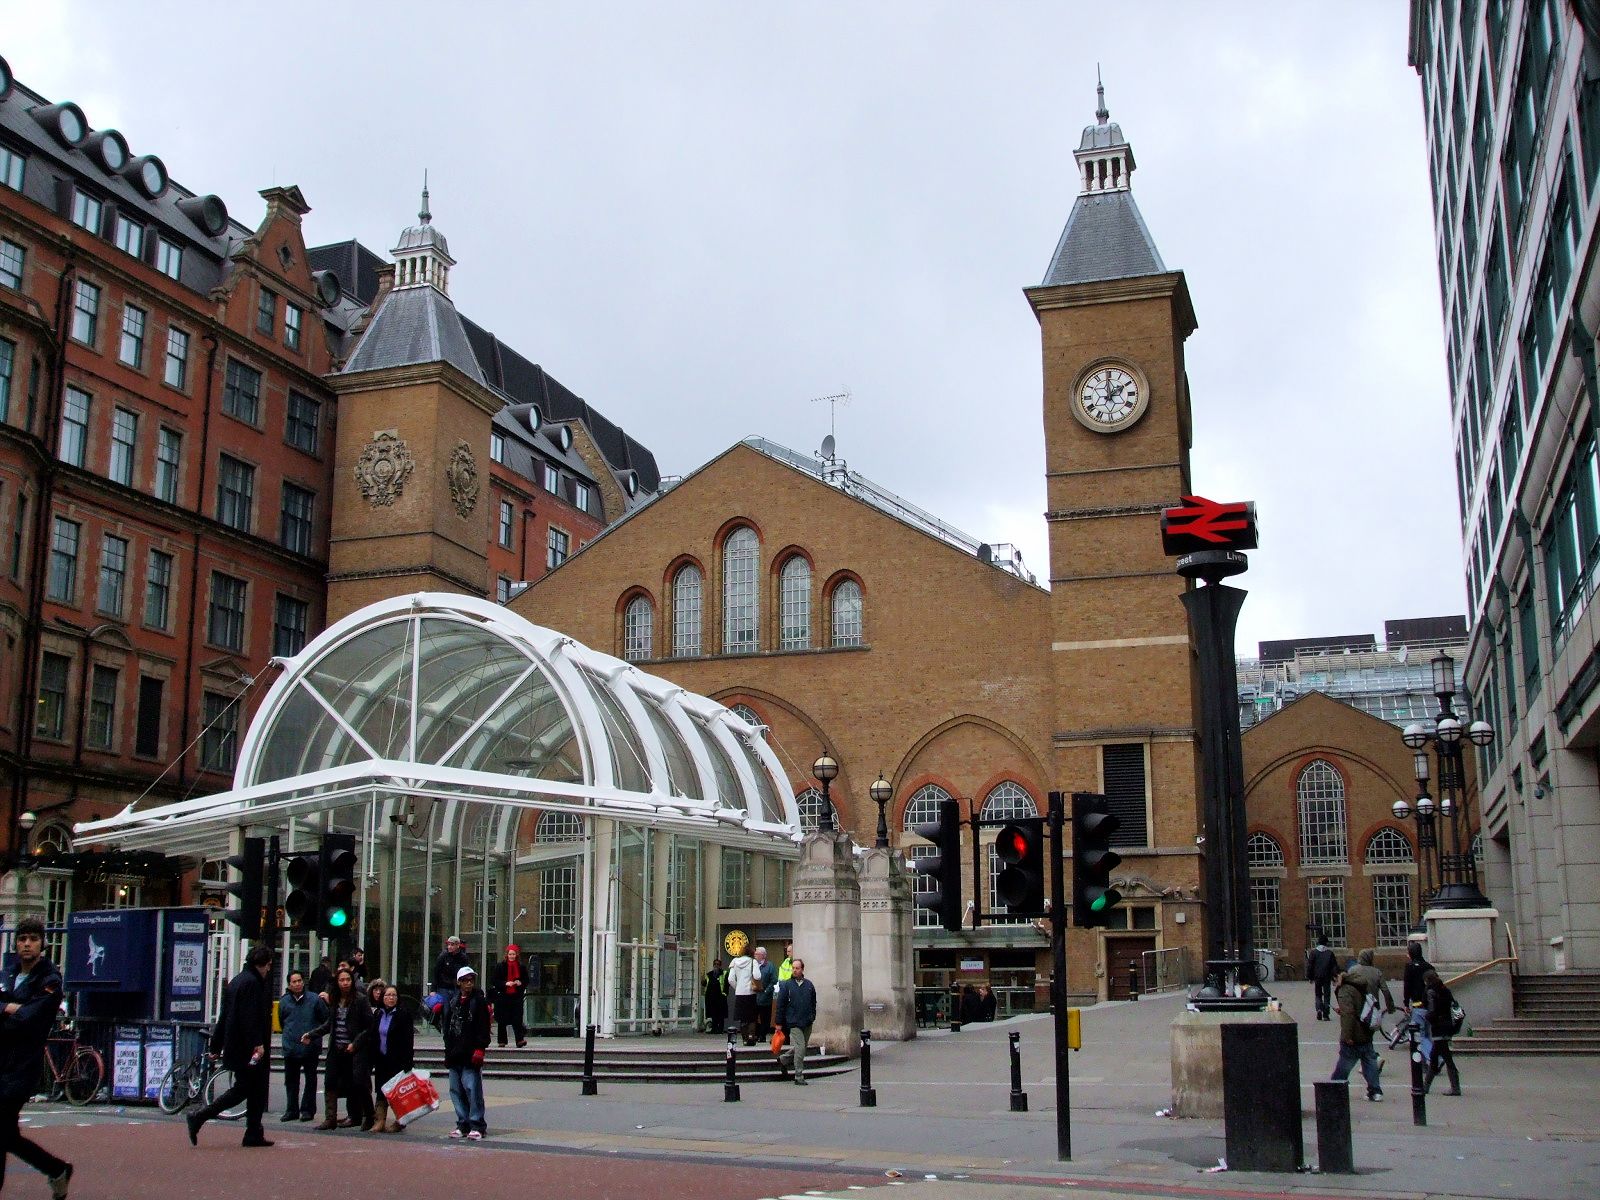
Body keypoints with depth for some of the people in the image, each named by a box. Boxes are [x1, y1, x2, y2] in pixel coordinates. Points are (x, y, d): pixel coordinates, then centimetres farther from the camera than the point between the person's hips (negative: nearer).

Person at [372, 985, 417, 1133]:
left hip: (398, 1061, -6)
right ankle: (380, 1122, 7)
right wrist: (373, 1059, 9)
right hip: (382, 1060, 6)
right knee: (381, 1091, 5)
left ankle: (399, 1121, 7)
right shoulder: (378, 1014, 9)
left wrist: (408, 1062, -19)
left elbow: (409, 1041, -12)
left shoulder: (403, 1015, -8)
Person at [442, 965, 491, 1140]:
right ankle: (463, 1124, 17)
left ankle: (477, 1125, -3)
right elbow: (446, 1024, 18)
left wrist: (480, 1048, -14)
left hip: (471, 1054, -6)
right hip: (454, 1053, 6)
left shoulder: (479, 1001, -1)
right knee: (456, 1090, 9)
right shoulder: (452, 1001, 14)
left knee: (472, 1089, -9)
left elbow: (483, 1027, -6)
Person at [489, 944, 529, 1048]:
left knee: (517, 1019, -9)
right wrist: (505, 983, -15)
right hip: (503, 996, 0)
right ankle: (502, 1040, 13)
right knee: (502, 1020, 4)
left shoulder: (522, 966, 7)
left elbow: (526, 981, 14)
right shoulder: (500, 966, 1)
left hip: (516, 996, 0)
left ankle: (520, 1039, -12)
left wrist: (520, 983, -8)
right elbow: (494, 980, -1)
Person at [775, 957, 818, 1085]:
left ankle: (783, 1059, 37)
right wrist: (779, 1023, -2)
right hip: (794, 1023, -5)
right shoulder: (786, 985, -3)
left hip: (807, 1023, 5)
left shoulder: (809, 985, 7)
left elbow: (813, 1002, 17)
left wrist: (812, 1017, 9)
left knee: (801, 1048, 14)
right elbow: (780, 1005, -1)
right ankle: (799, 1076, -2)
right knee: (800, 1048, -10)